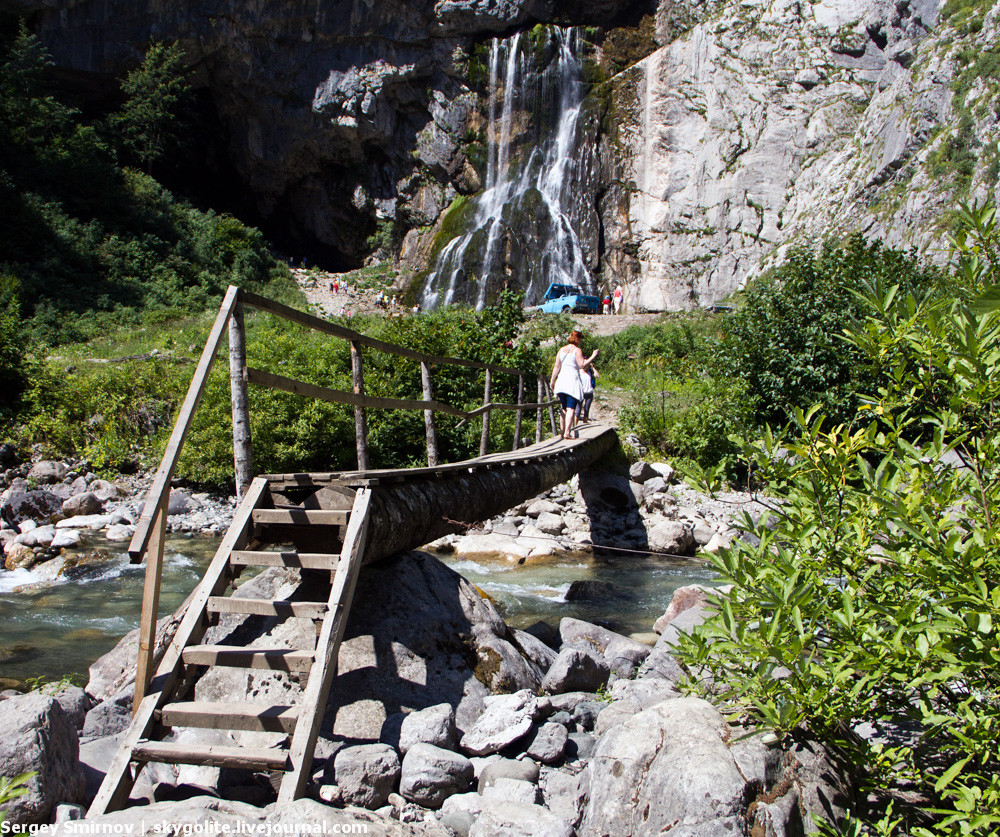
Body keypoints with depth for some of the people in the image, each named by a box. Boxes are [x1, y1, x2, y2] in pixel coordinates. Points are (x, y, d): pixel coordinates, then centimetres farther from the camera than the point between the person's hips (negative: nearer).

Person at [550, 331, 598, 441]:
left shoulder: (561, 350, 12)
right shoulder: (577, 350, -5)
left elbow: (556, 366, 11)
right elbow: (582, 365, -12)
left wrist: (552, 380, 15)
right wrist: (593, 357, -5)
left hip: (561, 380, 6)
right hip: (573, 381, -6)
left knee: (564, 408, 15)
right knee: (571, 408, -8)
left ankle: (562, 432, 15)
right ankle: (567, 432, -19)